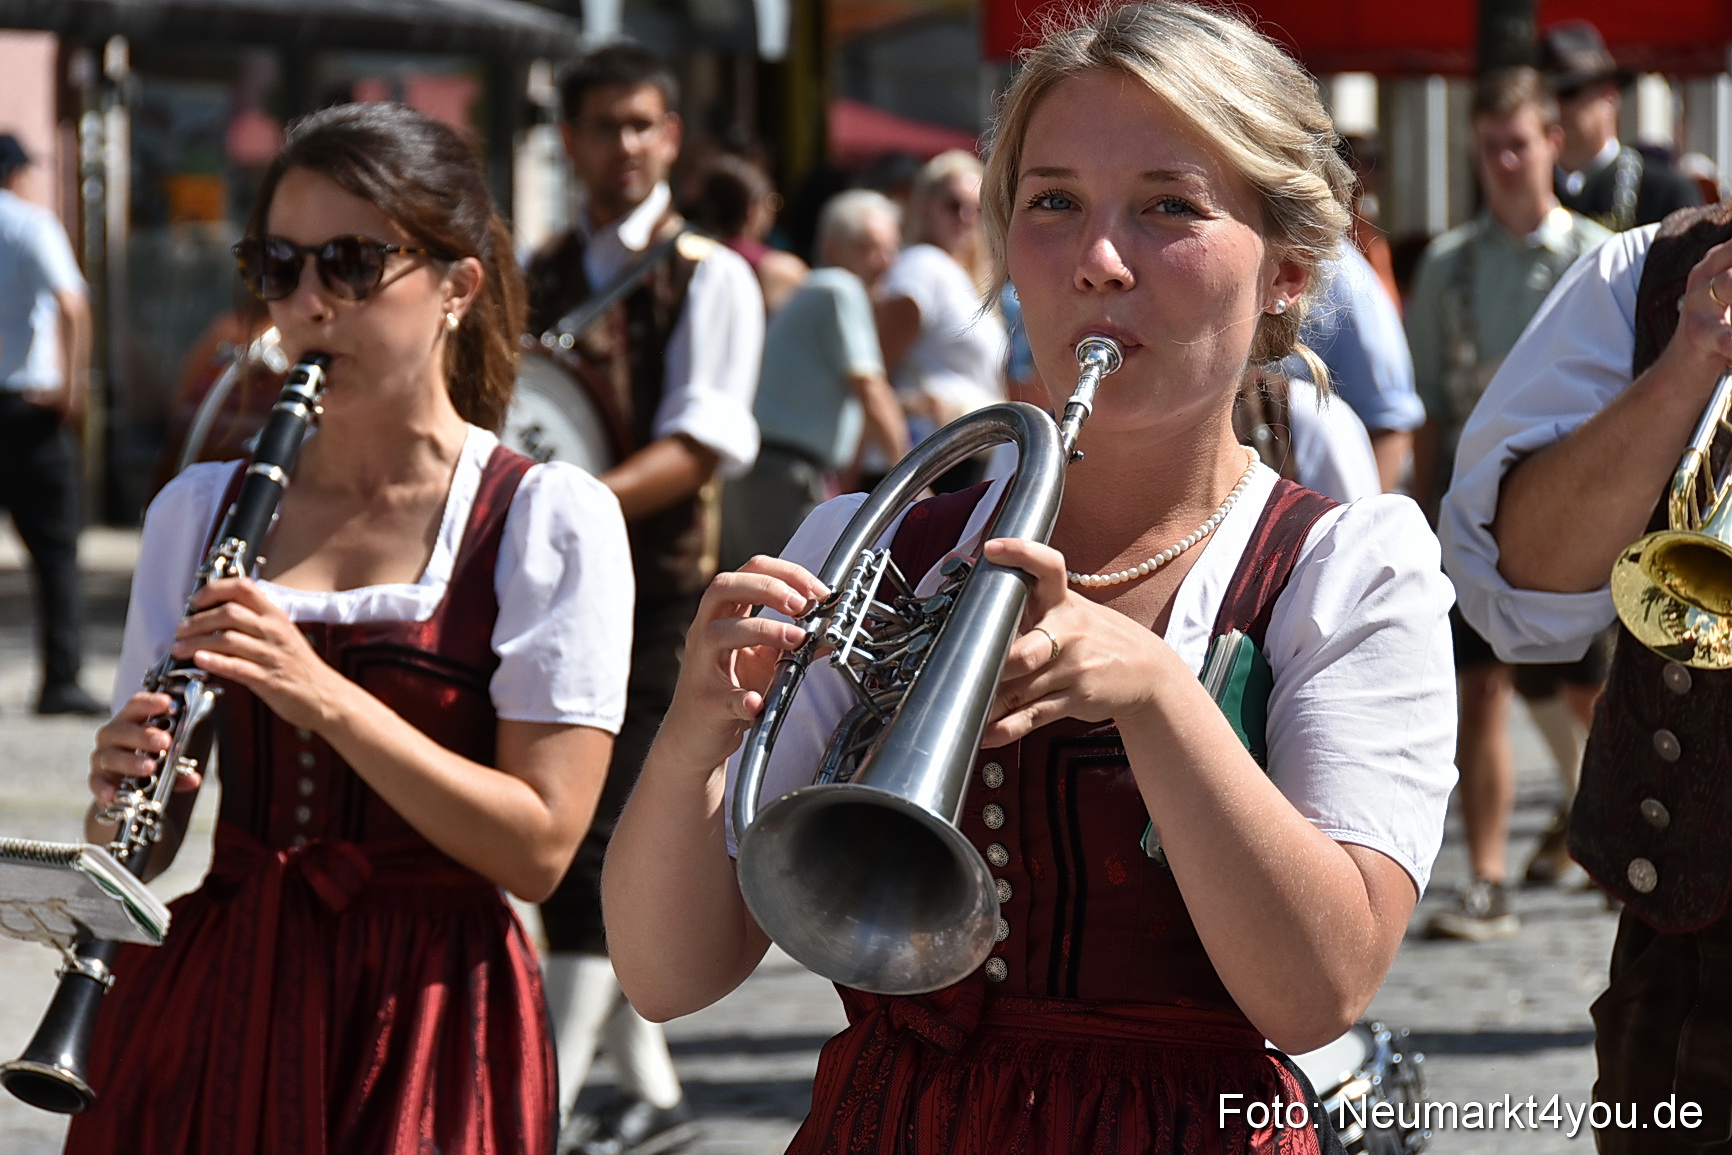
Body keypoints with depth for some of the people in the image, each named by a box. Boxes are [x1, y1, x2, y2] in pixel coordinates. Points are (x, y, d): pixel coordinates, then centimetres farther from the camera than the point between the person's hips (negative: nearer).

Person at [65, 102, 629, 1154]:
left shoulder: (550, 518, -4)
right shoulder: (199, 510, 9)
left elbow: (540, 848, -12)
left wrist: (325, 697, -21)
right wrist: (122, 806, -10)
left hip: (422, 1018, -3)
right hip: (204, 998, 4)